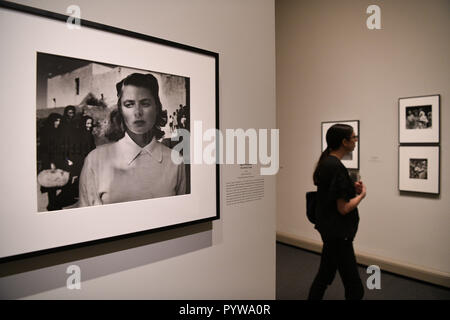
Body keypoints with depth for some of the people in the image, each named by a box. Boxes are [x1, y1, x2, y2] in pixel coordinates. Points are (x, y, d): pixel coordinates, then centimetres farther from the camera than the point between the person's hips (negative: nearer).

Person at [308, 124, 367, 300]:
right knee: (355, 288, 2)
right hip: (338, 233, -10)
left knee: (325, 275, 21)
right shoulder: (336, 167, -23)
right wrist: (362, 194, -4)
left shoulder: (325, 162, 6)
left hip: (329, 231, 10)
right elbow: (343, 208, -21)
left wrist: (351, 188, 6)